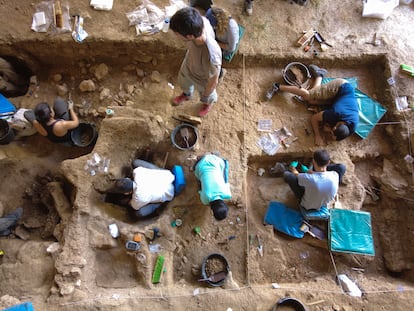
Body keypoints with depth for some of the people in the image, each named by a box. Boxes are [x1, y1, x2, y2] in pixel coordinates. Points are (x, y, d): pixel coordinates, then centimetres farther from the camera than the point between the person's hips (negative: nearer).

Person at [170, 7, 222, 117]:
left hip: (202, 80, -5)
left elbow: (213, 81, -29)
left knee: (207, 96, 33)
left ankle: (209, 102, 70)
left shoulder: (210, 57, -51)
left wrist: (205, 96, -7)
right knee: (183, 81, 37)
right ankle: (186, 94, 73)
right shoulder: (201, 21, -34)